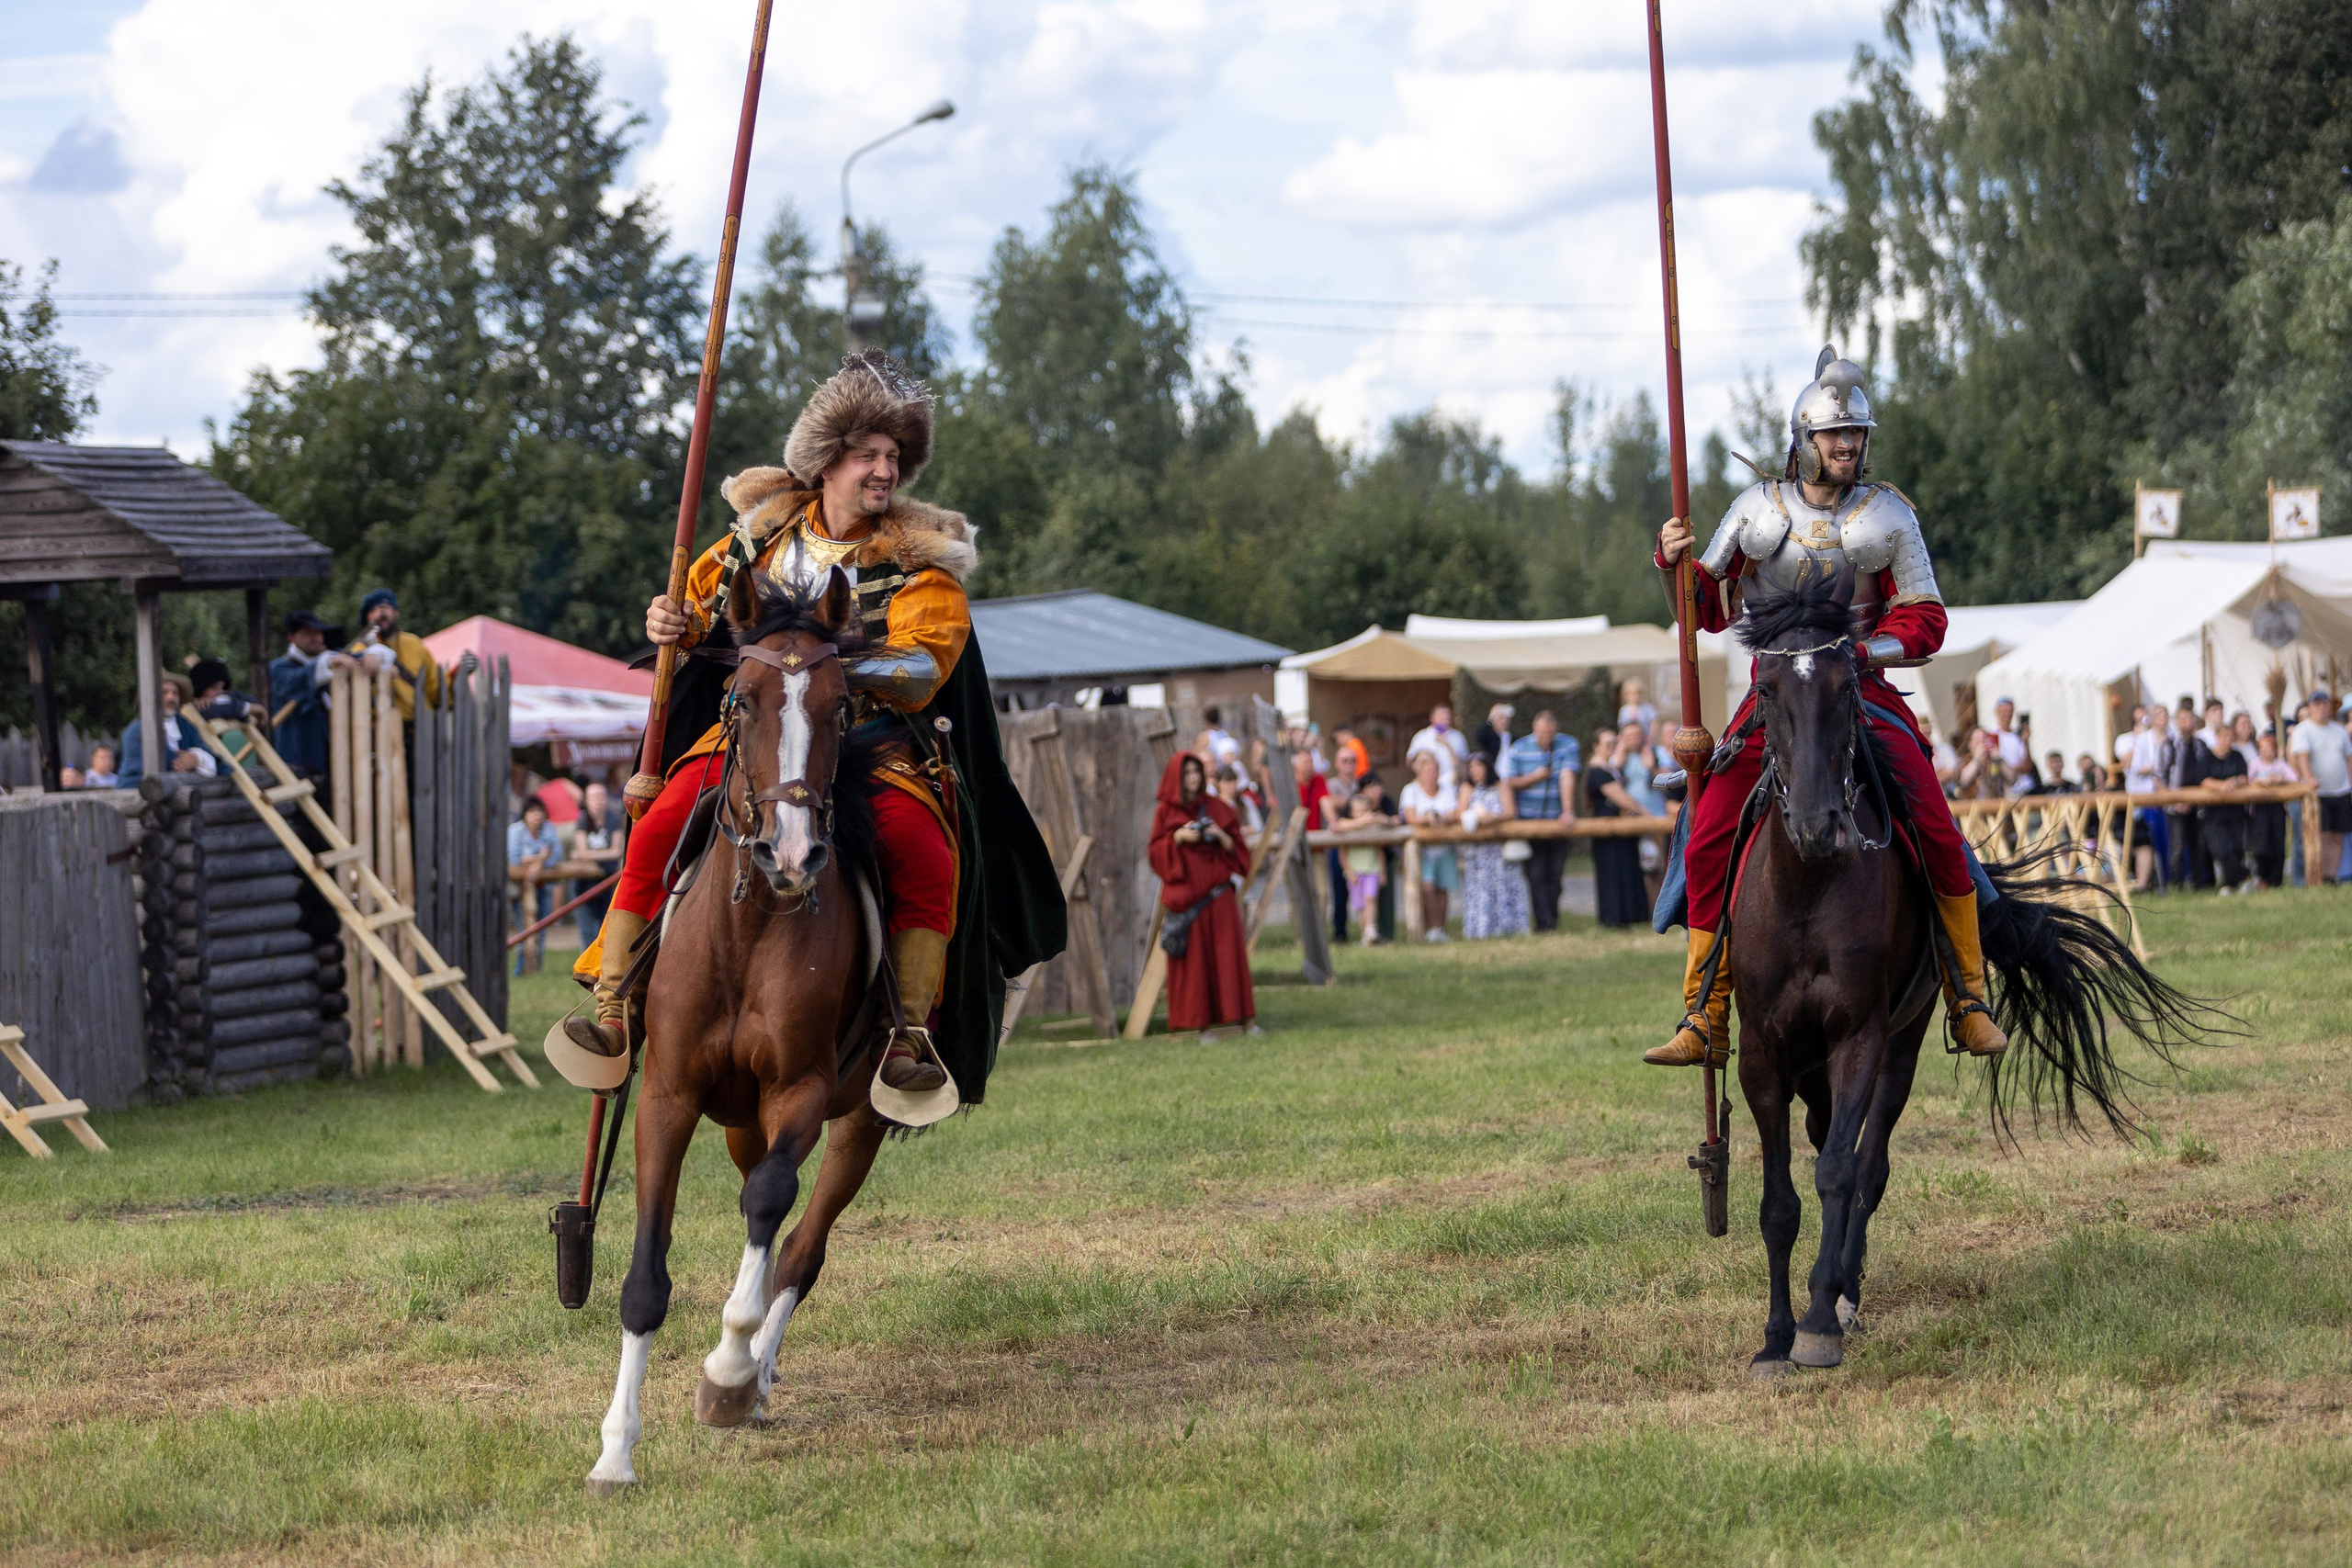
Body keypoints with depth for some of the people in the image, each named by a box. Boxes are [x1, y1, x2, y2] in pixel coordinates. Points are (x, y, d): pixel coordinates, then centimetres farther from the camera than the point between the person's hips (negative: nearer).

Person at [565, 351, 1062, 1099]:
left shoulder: (918, 565, -2)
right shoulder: (765, 535, 7)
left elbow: (921, 673, -16)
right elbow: (699, 604, 22)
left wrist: (832, 661, -32)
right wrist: (671, 626, -2)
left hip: (875, 745, -2)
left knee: (925, 859, -29)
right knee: (659, 832, -17)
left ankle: (910, 1034, -24)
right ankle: (612, 1008, -9)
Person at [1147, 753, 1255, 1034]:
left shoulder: (1215, 807, 10)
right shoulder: (1165, 811, 6)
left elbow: (1235, 847, 10)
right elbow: (1156, 852, 4)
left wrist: (1220, 835, -9)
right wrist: (1178, 837, -12)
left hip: (1216, 892, 1)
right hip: (1184, 892, -1)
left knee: (1225, 953, -5)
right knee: (1191, 956, -5)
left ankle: (1231, 1011, -3)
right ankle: (1195, 1020, -4)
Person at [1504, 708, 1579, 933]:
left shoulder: (1568, 745, -1)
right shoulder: (1519, 748, 0)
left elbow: (1567, 778, -12)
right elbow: (1508, 783, 2)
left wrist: (1568, 811, -22)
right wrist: (1534, 777, -13)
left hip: (1557, 820, 1)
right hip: (1528, 819, -1)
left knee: (1554, 874, 3)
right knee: (1536, 875, -8)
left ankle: (1552, 921, 10)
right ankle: (1544, 922, -12)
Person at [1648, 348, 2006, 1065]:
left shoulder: (1889, 516, 0)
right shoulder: (1759, 508, 5)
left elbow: (1924, 620, 2)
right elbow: (1709, 606, 10)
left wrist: (1865, 648, -16)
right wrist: (1676, 564, -10)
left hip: (1865, 694, -1)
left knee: (1937, 831, -17)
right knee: (1709, 842, -10)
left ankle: (1970, 999, -2)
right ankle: (1704, 1018, 0)